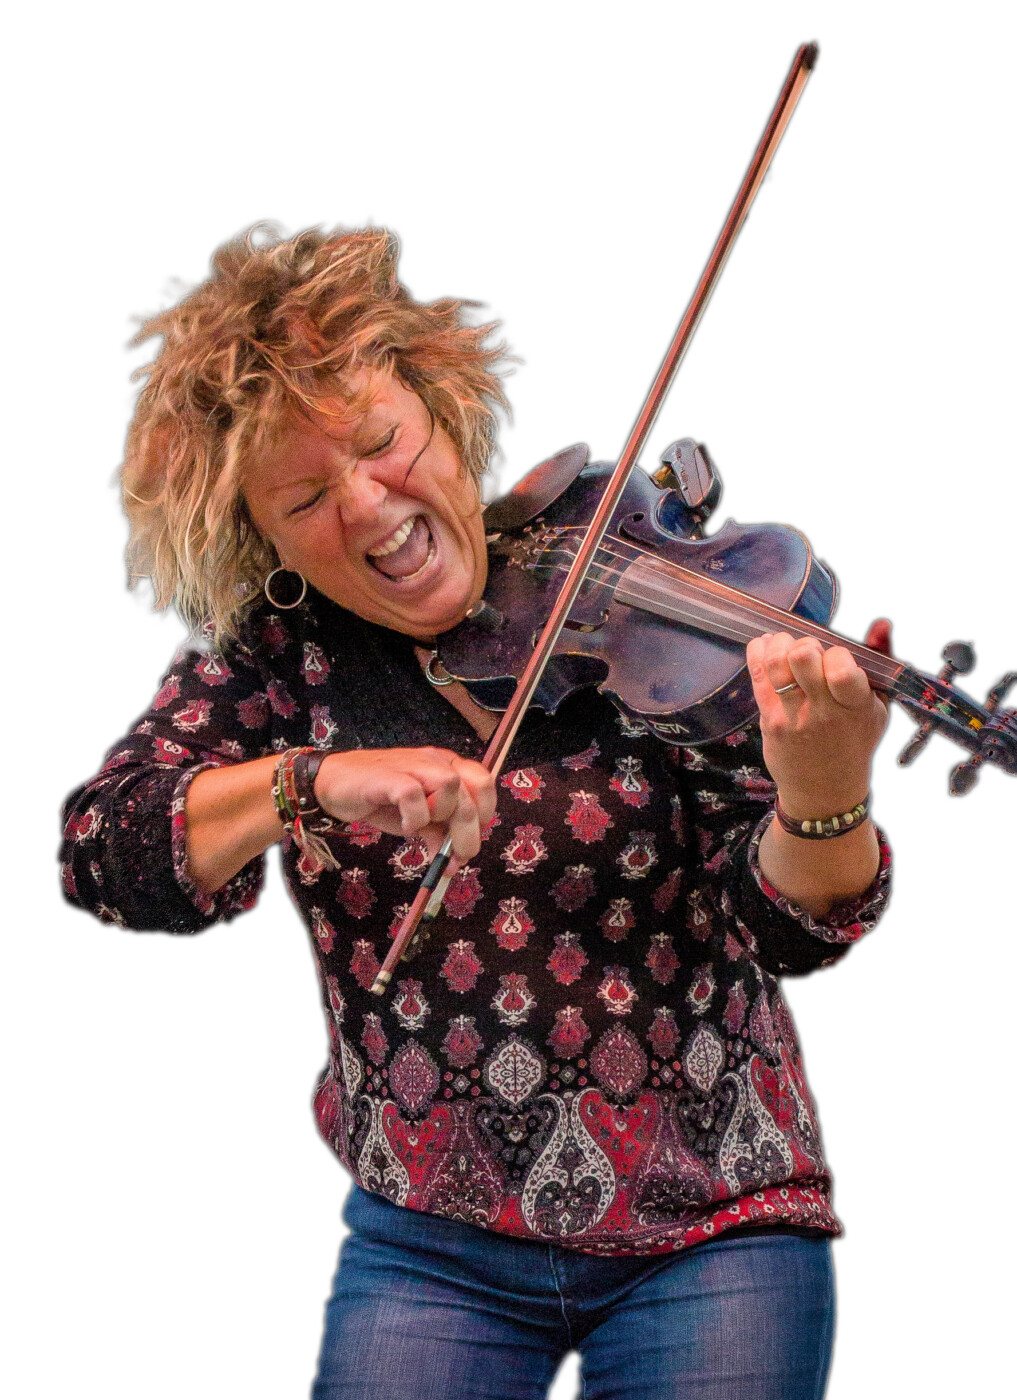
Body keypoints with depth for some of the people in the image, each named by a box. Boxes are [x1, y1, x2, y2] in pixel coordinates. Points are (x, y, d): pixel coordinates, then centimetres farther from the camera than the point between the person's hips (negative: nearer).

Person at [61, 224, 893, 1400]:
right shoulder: (279, 649, -3)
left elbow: (789, 928, -16)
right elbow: (105, 854, -14)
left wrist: (822, 795, -38)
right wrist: (308, 782, -31)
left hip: (710, 1226, -2)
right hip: (430, 1243, 2)